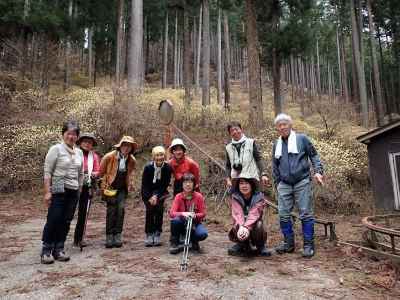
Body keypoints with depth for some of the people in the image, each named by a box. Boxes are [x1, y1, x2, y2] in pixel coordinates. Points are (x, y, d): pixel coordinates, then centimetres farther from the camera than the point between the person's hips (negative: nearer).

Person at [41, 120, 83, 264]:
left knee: (66, 222, 8)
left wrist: (79, 190, 14)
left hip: (73, 193, 5)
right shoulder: (56, 149, -6)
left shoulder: (79, 152, 10)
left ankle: (59, 249, 19)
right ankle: (46, 251, 12)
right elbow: (47, 172, -9)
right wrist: (47, 192, -14)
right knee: (53, 221, -2)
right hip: (58, 191, -5)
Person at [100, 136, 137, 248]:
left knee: (121, 209, -7)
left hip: (122, 188, 3)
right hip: (110, 187, -3)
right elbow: (101, 172, -2)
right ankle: (109, 237, 5)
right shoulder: (109, 156, -12)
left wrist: (130, 184, 8)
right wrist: (104, 186, -2)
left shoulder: (132, 160, 0)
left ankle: (118, 236, 1)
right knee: (111, 210, -5)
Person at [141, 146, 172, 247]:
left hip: (160, 193, 1)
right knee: (150, 209, -15)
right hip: (147, 193, -1)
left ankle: (157, 235, -1)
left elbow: (165, 184, -9)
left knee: (159, 210, -13)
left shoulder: (167, 167, -15)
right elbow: (144, 184, -11)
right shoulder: (148, 167, -16)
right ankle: (149, 235, -5)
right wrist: (149, 197, -18)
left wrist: (156, 196, -17)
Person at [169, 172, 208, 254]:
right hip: (182, 224, 0)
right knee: (175, 220, -33)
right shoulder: (178, 197, -9)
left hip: (195, 223, 0)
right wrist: (183, 214, -37)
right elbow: (171, 213, -19)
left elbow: (203, 214, -8)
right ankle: (174, 244, -9)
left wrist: (194, 215, -29)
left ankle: (193, 241, 7)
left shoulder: (199, 196, -10)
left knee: (203, 234, -31)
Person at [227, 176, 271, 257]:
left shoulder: (259, 197, -11)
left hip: (253, 226, 0)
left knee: (258, 224, -32)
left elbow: (253, 214, -26)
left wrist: (246, 227, -44)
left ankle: (260, 246, -2)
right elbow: (237, 214, -23)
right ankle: (242, 245, 2)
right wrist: (241, 227, -43)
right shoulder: (235, 197, -8)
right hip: (240, 225, 1)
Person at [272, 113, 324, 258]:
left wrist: (318, 171, -10)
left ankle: (308, 245, 9)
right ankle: (289, 243, 18)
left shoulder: (302, 138, 1)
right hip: (284, 185, 4)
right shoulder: (276, 144, 13)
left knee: (306, 214, -1)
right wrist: (277, 183, 17)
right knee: (283, 215, 5)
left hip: (302, 182, -4)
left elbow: (314, 155, 4)